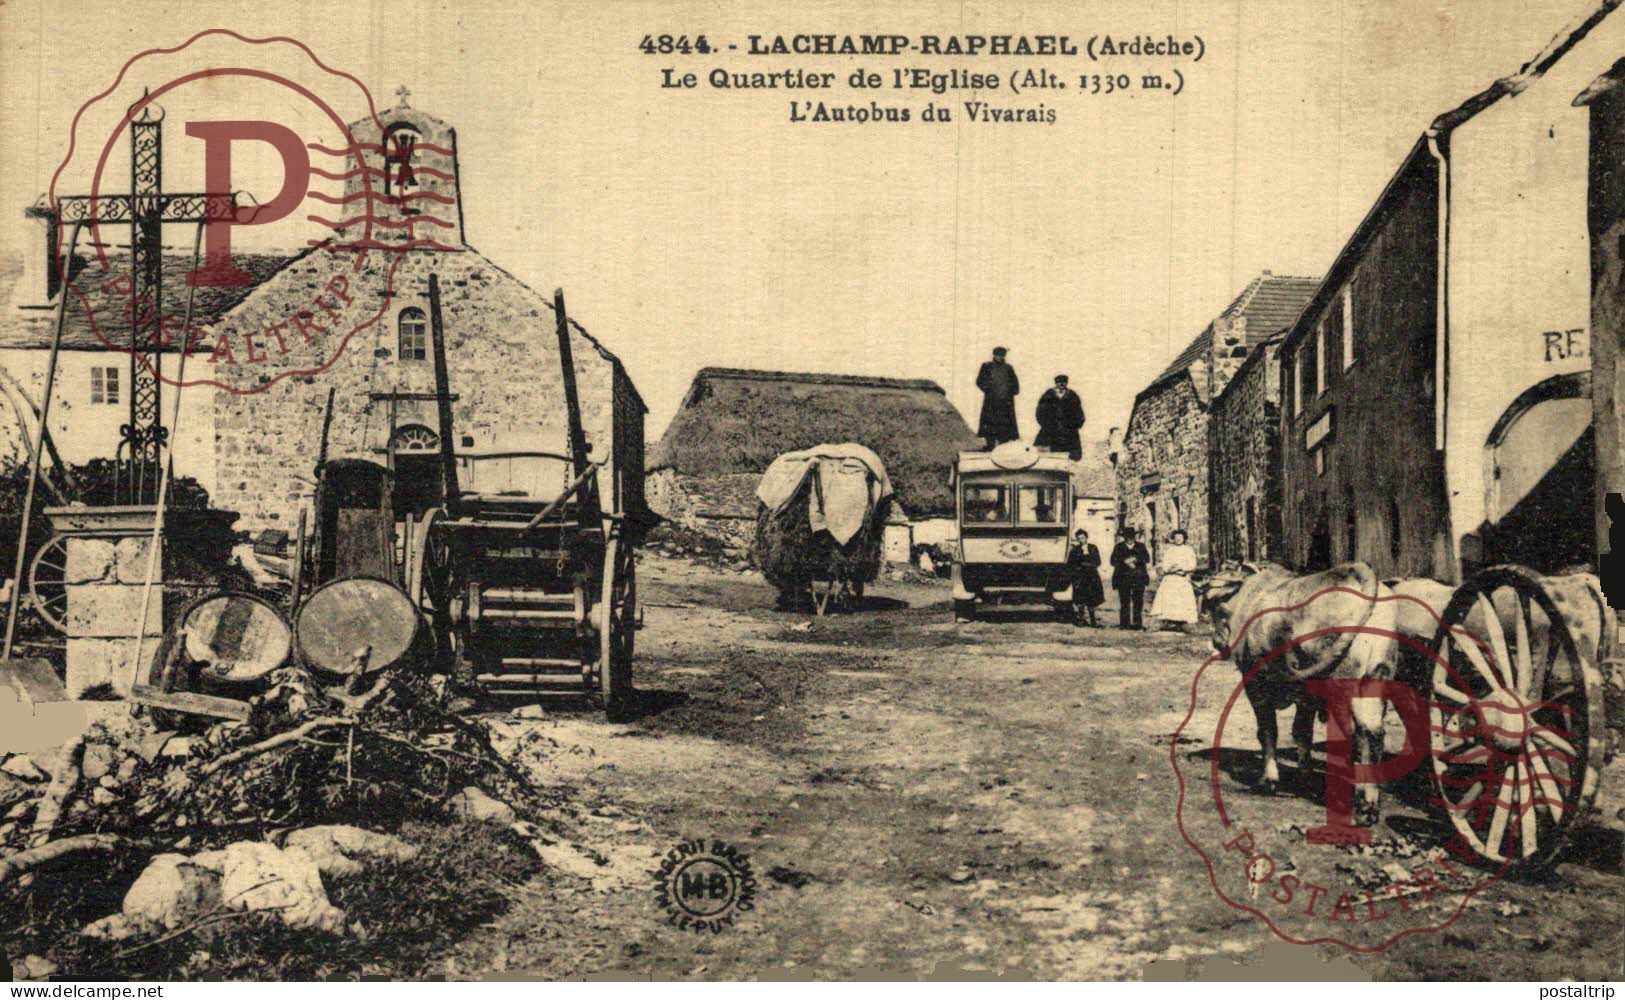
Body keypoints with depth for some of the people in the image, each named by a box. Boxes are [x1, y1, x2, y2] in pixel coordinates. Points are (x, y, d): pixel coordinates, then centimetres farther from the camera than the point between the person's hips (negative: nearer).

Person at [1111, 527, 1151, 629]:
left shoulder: (1140, 546, 14)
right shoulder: (1119, 547, 13)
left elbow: (1147, 559, 1)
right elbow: (1113, 561, 2)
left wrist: (1134, 559, -11)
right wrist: (1126, 562, -11)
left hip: (1139, 578, 1)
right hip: (1123, 578, -1)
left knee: (1138, 601, -4)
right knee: (1124, 602, -5)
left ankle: (1137, 623, 1)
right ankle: (1124, 623, -2)